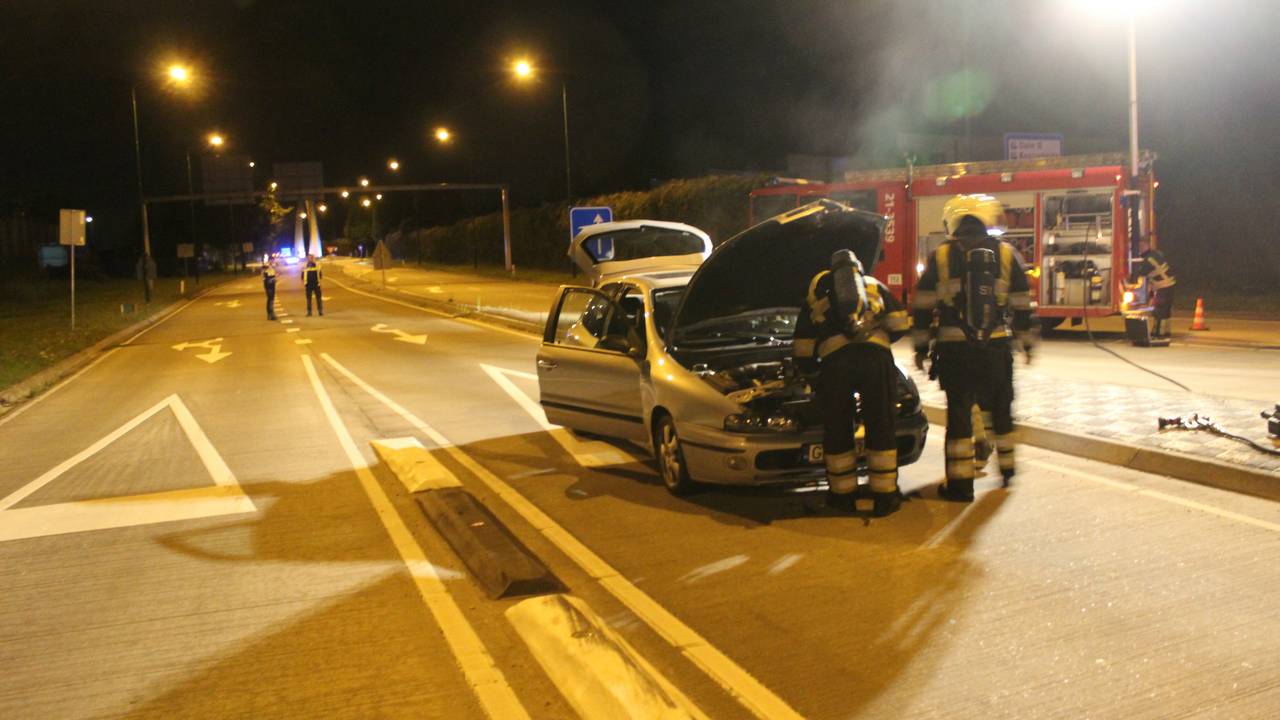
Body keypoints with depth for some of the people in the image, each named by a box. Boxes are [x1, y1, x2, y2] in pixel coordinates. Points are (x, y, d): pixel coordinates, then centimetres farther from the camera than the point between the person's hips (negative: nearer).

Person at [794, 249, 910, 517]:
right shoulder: (874, 285, 33)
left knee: (837, 430, 13)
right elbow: (899, 322, 22)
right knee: (881, 427, 10)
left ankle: (843, 495, 22)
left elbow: (803, 348, 28)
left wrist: (810, 368, 47)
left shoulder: (816, 293, 30)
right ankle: (884, 496, 14)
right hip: (876, 356, 1)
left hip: (835, 360, 0)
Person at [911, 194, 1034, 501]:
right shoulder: (1006, 254, 4)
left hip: (955, 349, -1)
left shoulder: (940, 256, 2)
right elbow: (1022, 305, 7)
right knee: (1000, 409, 18)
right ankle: (1006, 468, 32)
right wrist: (1026, 342, 15)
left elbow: (922, 306, 2)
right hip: (997, 347, 2)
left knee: (959, 413, 3)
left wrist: (921, 345, 10)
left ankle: (960, 483, 3)